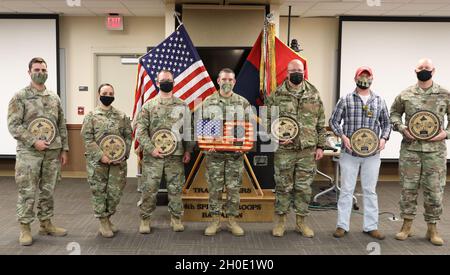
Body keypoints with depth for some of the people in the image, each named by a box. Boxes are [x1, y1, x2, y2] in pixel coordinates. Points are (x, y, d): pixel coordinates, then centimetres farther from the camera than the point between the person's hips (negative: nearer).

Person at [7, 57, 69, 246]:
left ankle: (46, 224, 24)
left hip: (53, 152, 5)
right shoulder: (20, 97, -4)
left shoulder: (54, 98, 10)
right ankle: (25, 228, 13)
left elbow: (62, 125, 12)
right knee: (27, 192, 1)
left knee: (48, 190, 12)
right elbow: (13, 125, -10)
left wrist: (64, 149, 8)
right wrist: (34, 142, -17)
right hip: (28, 152, -4)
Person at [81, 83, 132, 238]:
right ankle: (103, 223, 18)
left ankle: (108, 218, 28)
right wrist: (101, 156, -15)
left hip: (118, 162, 3)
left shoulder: (122, 116, 8)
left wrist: (123, 155, -6)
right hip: (97, 162, -2)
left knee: (115, 192, 7)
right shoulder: (91, 116, -1)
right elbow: (87, 138, -7)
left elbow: (128, 136, 7)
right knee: (99, 192, 4)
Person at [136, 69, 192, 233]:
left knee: (175, 188, 8)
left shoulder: (182, 106, 8)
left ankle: (176, 218, 22)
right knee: (149, 189, 2)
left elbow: (187, 129, 10)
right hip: (152, 155, -1)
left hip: (176, 155, 1)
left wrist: (188, 150, 3)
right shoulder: (148, 106, 2)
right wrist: (151, 149, -12)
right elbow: (141, 131, -1)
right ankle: (145, 219, 18)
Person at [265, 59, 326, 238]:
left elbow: (321, 123, 10)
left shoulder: (314, 95, 8)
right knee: (283, 186, 6)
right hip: (284, 149, -2)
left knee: (304, 187, 8)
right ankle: (280, 221, 20)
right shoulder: (276, 95, 1)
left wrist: (320, 146, 5)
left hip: (308, 150, 2)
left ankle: (301, 221, 23)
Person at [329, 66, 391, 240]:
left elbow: (386, 123, 14)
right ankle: (342, 225, 14)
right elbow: (334, 121, 2)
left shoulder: (379, 101, 8)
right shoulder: (346, 100, 0)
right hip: (349, 152, -2)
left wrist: (384, 138, -4)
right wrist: (343, 136, -13)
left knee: (370, 190, 10)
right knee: (346, 189, 4)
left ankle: (371, 226, 21)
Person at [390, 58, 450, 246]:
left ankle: (432, 229, 20)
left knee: (434, 190, 6)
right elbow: (394, 113, 13)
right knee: (408, 188, 6)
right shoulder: (405, 95, 3)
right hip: (410, 148, 0)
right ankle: (407, 225, 20)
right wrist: (401, 128, -3)